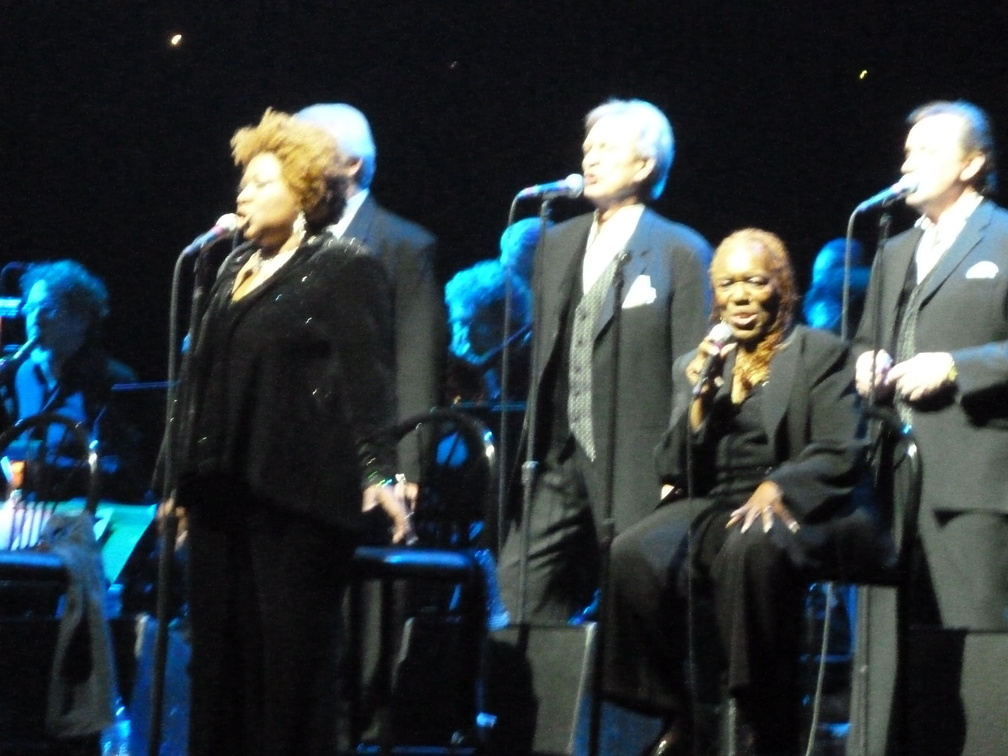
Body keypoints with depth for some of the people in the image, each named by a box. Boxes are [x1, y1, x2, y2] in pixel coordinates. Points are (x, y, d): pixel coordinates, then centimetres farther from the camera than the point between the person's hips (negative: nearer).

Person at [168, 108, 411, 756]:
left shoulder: (344, 267, -2)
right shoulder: (237, 267, 20)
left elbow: (368, 377, -10)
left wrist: (380, 471, -21)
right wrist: (184, 481, 23)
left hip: (297, 496, -7)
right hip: (224, 494, 8)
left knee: (292, 654, -5)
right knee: (222, 654, 6)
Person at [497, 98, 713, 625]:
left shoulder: (680, 254, -3)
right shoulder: (558, 245, 16)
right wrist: (531, 453, 13)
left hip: (637, 463, -6)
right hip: (560, 460, 6)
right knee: (523, 587, -1)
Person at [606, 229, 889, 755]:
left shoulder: (821, 354, 9)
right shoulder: (695, 366, 21)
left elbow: (840, 455, -3)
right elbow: (673, 470, 13)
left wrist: (779, 488, -21)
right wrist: (699, 399, -3)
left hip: (789, 511, -4)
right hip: (708, 508, 4)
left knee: (750, 548, -41)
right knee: (633, 554, -30)